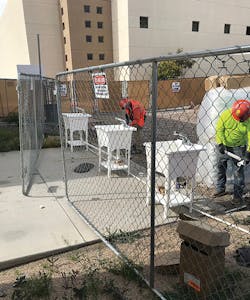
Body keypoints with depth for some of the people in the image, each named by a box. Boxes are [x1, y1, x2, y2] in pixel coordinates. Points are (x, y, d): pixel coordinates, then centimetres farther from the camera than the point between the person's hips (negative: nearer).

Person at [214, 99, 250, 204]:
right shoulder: (226, 115, -17)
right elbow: (219, 130, -13)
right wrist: (220, 144, -22)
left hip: (238, 148, -1)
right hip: (223, 145, 2)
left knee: (238, 171, -1)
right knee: (220, 168, 12)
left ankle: (238, 195, 9)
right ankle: (220, 189, 29)